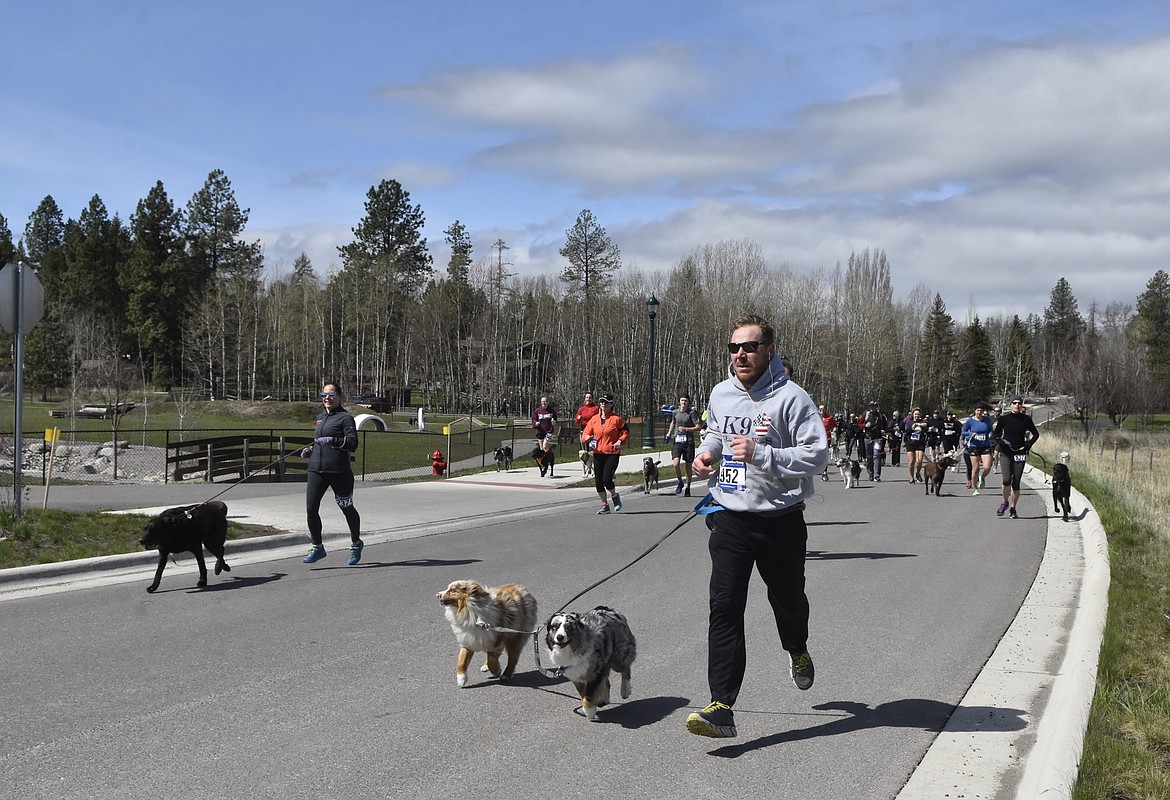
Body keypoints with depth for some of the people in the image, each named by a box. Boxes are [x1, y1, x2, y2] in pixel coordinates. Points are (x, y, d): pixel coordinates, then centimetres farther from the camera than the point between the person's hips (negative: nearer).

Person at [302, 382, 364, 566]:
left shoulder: (345, 418, -5)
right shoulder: (320, 418, 16)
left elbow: (353, 444, -15)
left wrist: (332, 440, -27)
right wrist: (310, 449, 13)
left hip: (339, 471, -6)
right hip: (316, 469, 6)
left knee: (347, 509, 8)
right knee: (311, 508, -6)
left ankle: (356, 544, 29)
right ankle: (317, 547, 8)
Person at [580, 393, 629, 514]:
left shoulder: (616, 419, -4)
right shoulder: (594, 419, 7)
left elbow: (625, 431, 6)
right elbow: (586, 432, 13)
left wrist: (620, 441, -10)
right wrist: (586, 437, -9)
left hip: (612, 453, -5)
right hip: (598, 453, 5)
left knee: (607, 479, -15)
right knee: (598, 481, 3)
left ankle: (615, 496, 17)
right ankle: (605, 505, 19)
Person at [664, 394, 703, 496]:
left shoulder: (691, 413, -5)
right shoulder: (675, 412, 6)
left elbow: (698, 426, -7)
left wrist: (686, 429, -15)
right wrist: (669, 433, 18)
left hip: (689, 442, -2)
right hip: (677, 441, 2)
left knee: (688, 466, 6)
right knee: (676, 464, -15)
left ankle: (688, 488, 22)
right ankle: (680, 483, 10)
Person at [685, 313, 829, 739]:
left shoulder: (791, 398, -13)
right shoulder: (720, 394, 5)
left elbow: (817, 454, -17)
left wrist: (760, 454, -27)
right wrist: (707, 452, 3)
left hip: (780, 520, -3)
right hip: (729, 517, 3)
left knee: (787, 598, 20)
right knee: (724, 607, -10)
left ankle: (798, 652, 54)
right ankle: (722, 708, -12)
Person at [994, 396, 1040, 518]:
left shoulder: (1026, 419, 3)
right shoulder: (1004, 419, 2)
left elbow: (1036, 434, 11)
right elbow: (995, 433, 8)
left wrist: (1029, 444, -5)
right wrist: (998, 439, -14)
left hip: (1020, 453, 1)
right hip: (1005, 453, -1)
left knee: (1016, 482, 0)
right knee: (1007, 480, -17)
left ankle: (1012, 509, 14)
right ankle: (1005, 502, 9)